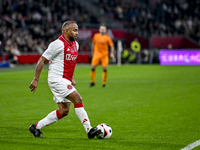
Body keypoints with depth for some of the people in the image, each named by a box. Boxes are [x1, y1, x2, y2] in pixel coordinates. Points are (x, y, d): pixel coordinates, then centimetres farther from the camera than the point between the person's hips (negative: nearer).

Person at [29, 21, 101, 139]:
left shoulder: (75, 45, 12)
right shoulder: (58, 44, -14)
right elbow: (42, 61, -11)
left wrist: (72, 78, 18)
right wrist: (36, 80, -12)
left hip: (66, 81, 9)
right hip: (57, 79, -9)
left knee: (64, 111, 6)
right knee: (78, 99, -19)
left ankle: (36, 127, 16)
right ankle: (89, 130, -18)